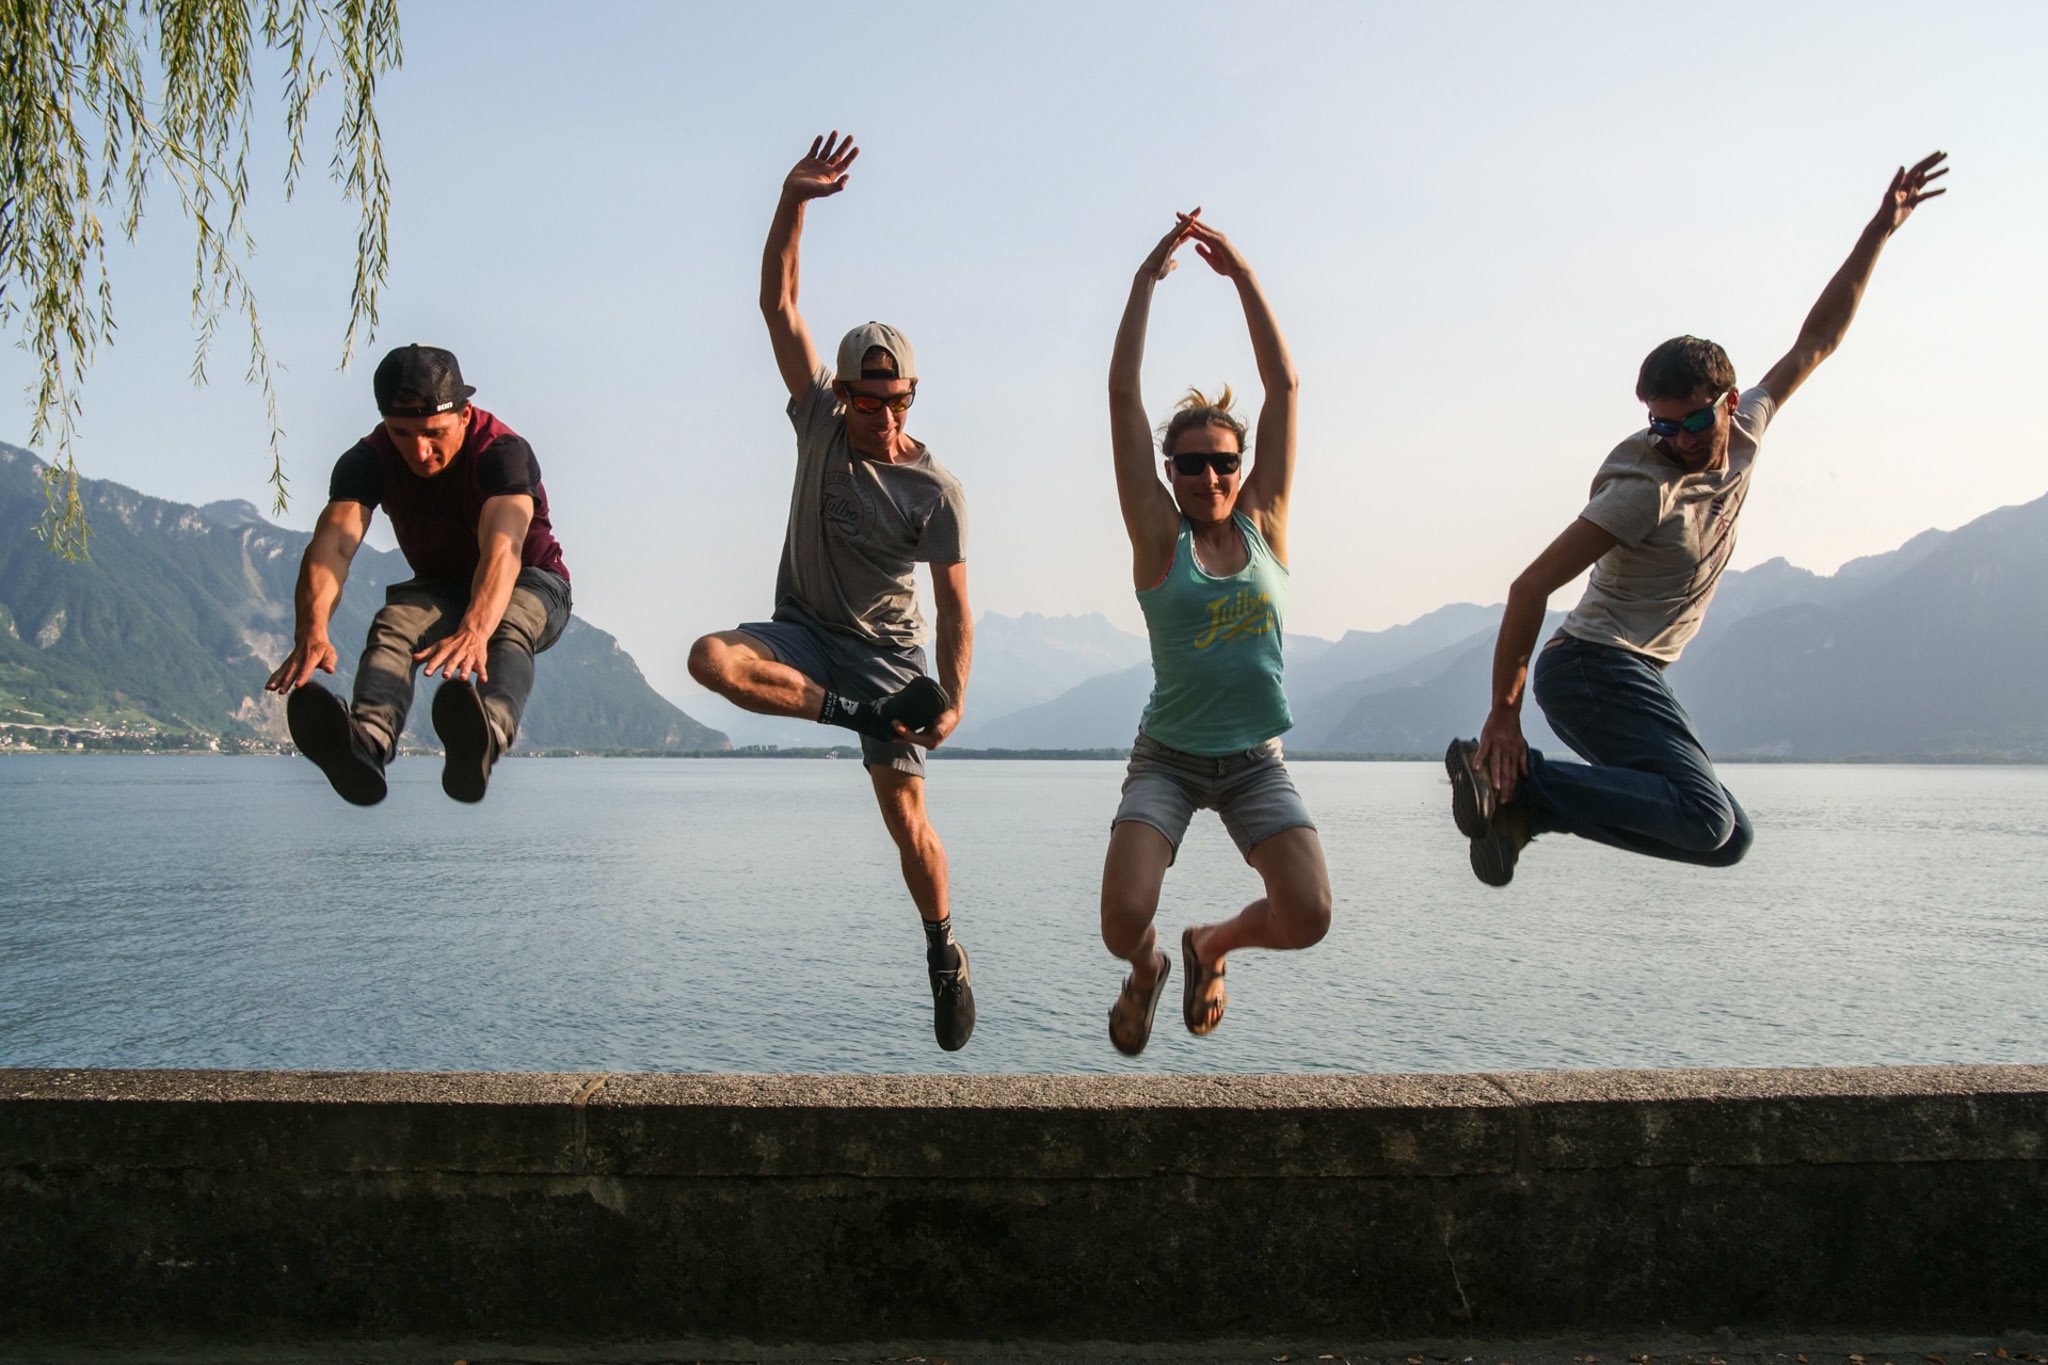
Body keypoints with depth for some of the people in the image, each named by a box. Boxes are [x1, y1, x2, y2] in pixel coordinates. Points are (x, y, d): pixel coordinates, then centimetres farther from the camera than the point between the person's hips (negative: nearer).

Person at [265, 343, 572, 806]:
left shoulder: (504, 451, -27)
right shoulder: (367, 460, -16)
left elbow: (502, 547, -45)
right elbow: (332, 544, -32)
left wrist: (474, 630, -65)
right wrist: (312, 630, -53)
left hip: (531, 582, -3)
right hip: (439, 587, 3)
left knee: (508, 627, -39)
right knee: (392, 624, -32)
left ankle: (486, 737, -72)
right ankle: (368, 741, -63)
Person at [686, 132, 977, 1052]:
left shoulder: (936, 492, -13)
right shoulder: (820, 420, -5)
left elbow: (954, 606, -13)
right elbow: (777, 302, -9)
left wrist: (954, 698, -24)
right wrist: (794, 201, -19)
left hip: (887, 649, -3)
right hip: (803, 632, 3)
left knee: (906, 818, -7)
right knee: (712, 659, -30)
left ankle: (945, 956, 16)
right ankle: (862, 718, -19)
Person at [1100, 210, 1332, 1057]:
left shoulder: (1264, 525, 1)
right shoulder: (1159, 537, -5)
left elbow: (1285, 388, -1)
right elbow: (1123, 396, -9)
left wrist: (1243, 277, -4)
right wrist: (1148, 278, -8)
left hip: (1256, 762, 2)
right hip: (1167, 758, -2)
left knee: (1307, 918, -17)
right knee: (1124, 923, -21)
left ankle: (1211, 945, 20)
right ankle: (1147, 969, 20)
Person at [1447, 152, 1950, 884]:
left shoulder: (1745, 437, 7)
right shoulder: (1646, 488, -17)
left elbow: (1815, 342, 21)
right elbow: (1530, 586, -21)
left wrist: (1880, 230, 21)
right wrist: (1504, 713, -24)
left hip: (1632, 676, 9)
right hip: (1592, 665, -9)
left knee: (1728, 838, 6)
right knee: (1706, 818, -27)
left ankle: (1521, 803, -2)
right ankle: (1515, 781, -25)